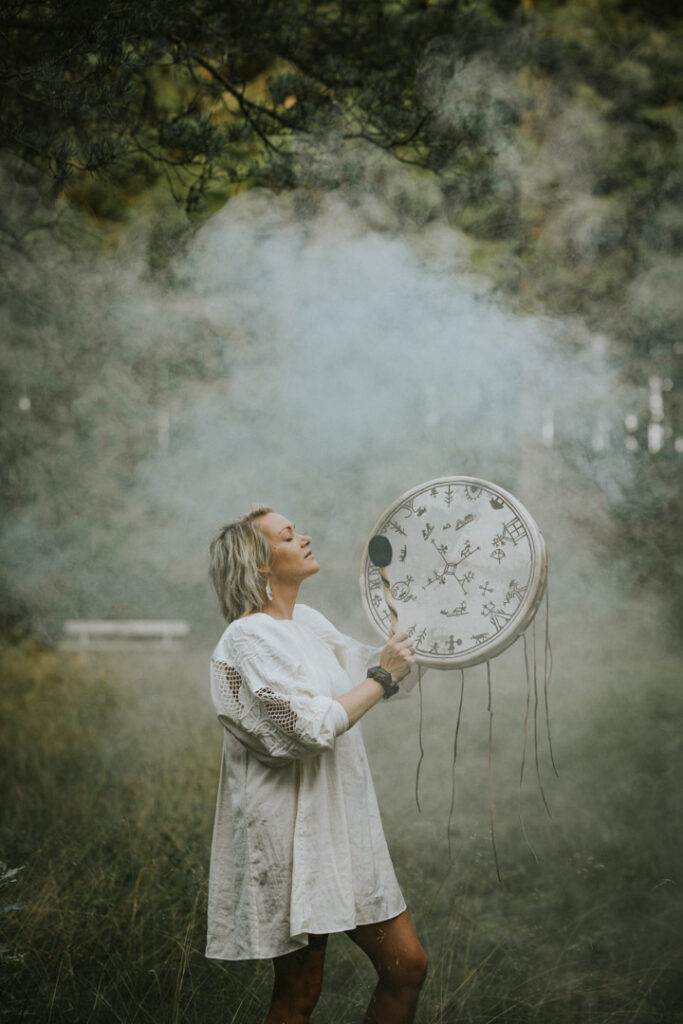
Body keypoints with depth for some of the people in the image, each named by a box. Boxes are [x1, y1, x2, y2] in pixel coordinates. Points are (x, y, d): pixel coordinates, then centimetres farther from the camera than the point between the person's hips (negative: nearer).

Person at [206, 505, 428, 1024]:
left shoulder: (308, 622, 12)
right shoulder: (251, 638, -15)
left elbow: (368, 664, 27)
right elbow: (314, 726, -23)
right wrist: (382, 678, -15)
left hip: (343, 827, 9)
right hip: (294, 837, -9)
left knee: (407, 966, 8)